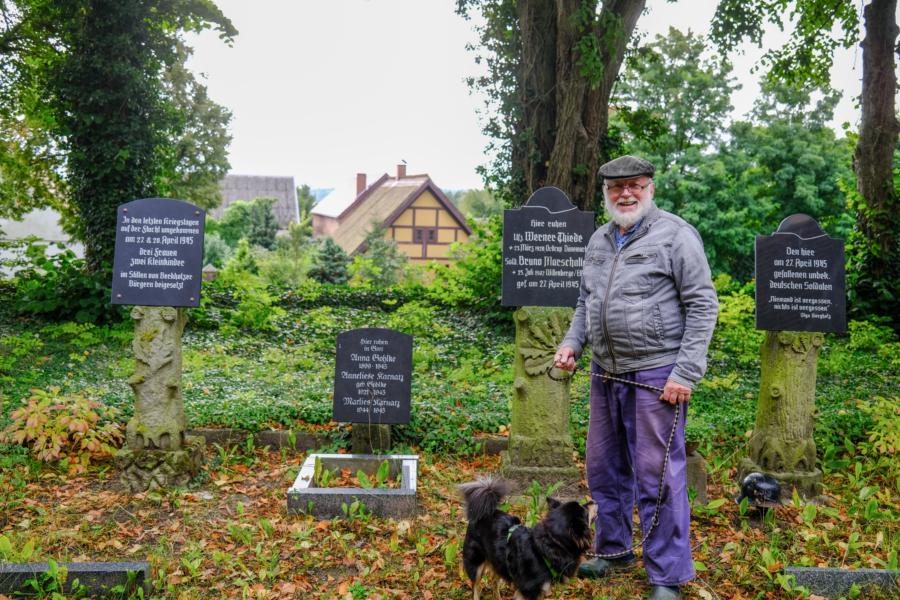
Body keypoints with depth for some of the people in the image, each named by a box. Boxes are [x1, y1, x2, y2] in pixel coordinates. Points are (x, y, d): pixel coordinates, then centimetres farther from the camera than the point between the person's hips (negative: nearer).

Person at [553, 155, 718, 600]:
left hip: (655, 376, -7)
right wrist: (572, 343, 6)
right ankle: (614, 549, 36)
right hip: (605, 374, 7)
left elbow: (703, 306, -11)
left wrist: (685, 372, -16)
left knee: (658, 477, -1)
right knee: (604, 468, 17)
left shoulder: (675, 234, -8)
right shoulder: (598, 240, 12)